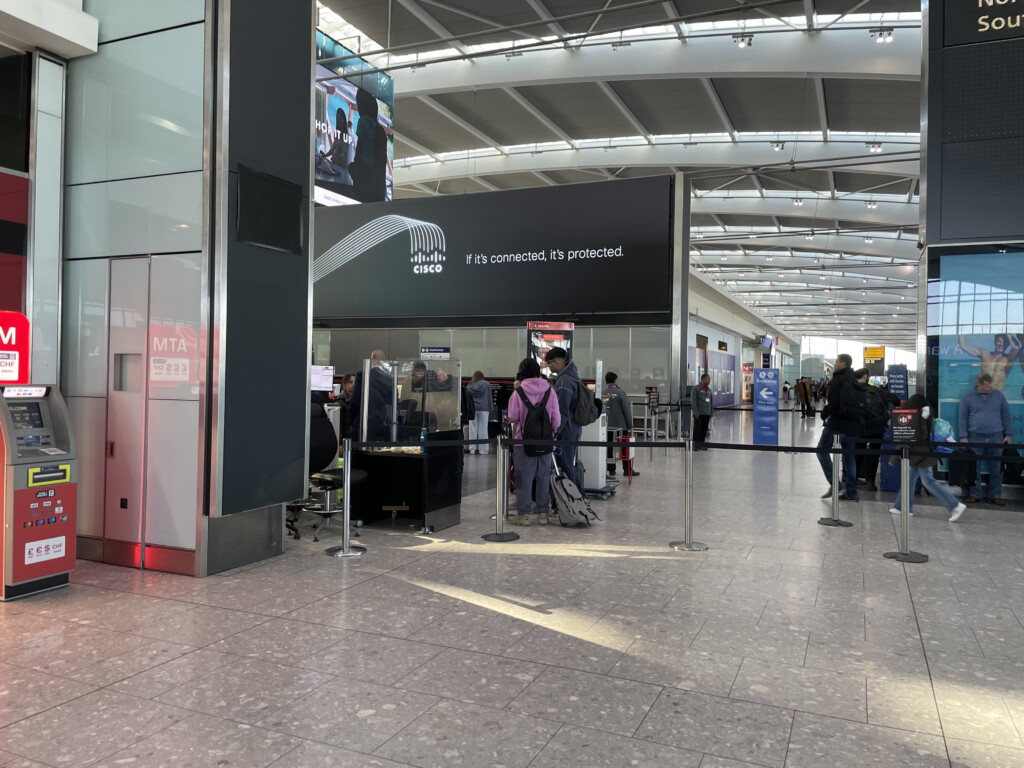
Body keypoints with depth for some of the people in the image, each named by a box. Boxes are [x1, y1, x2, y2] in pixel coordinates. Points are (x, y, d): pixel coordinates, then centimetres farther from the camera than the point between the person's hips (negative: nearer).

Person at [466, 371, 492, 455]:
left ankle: (472, 448, 0)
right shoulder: (486, 384, 4)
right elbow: (489, 398, 3)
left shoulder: (469, 385, 10)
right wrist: (489, 408, 8)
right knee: (483, 428, 0)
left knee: (472, 428, 3)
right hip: (483, 408, -2)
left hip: (472, 408, 2)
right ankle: (483, 449, -1)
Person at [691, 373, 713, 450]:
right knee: (697, 429, -3)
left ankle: (702, 444, 15)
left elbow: (711, 402, 18)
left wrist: (711, 413, 14)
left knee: (704, 430, 7)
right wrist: (696, 412, -15)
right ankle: (695, 445, 3)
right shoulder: (696, 388, -5)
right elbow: (693, 401, -10)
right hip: (699, 414, -6)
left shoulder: (709, 389, 16)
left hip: (707, 414, 6)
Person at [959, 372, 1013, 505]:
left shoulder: (999, 395, 4)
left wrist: (1009, 435, 5)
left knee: (996, 469, 4)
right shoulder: (968, 396, 1)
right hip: (975, 438, -1)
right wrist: (963, 437, -3)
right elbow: (963, 418, 2)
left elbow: (1006, 416, 8)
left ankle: (996, 495, 13)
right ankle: (975, 495, 11)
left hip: (996, 437, 1)